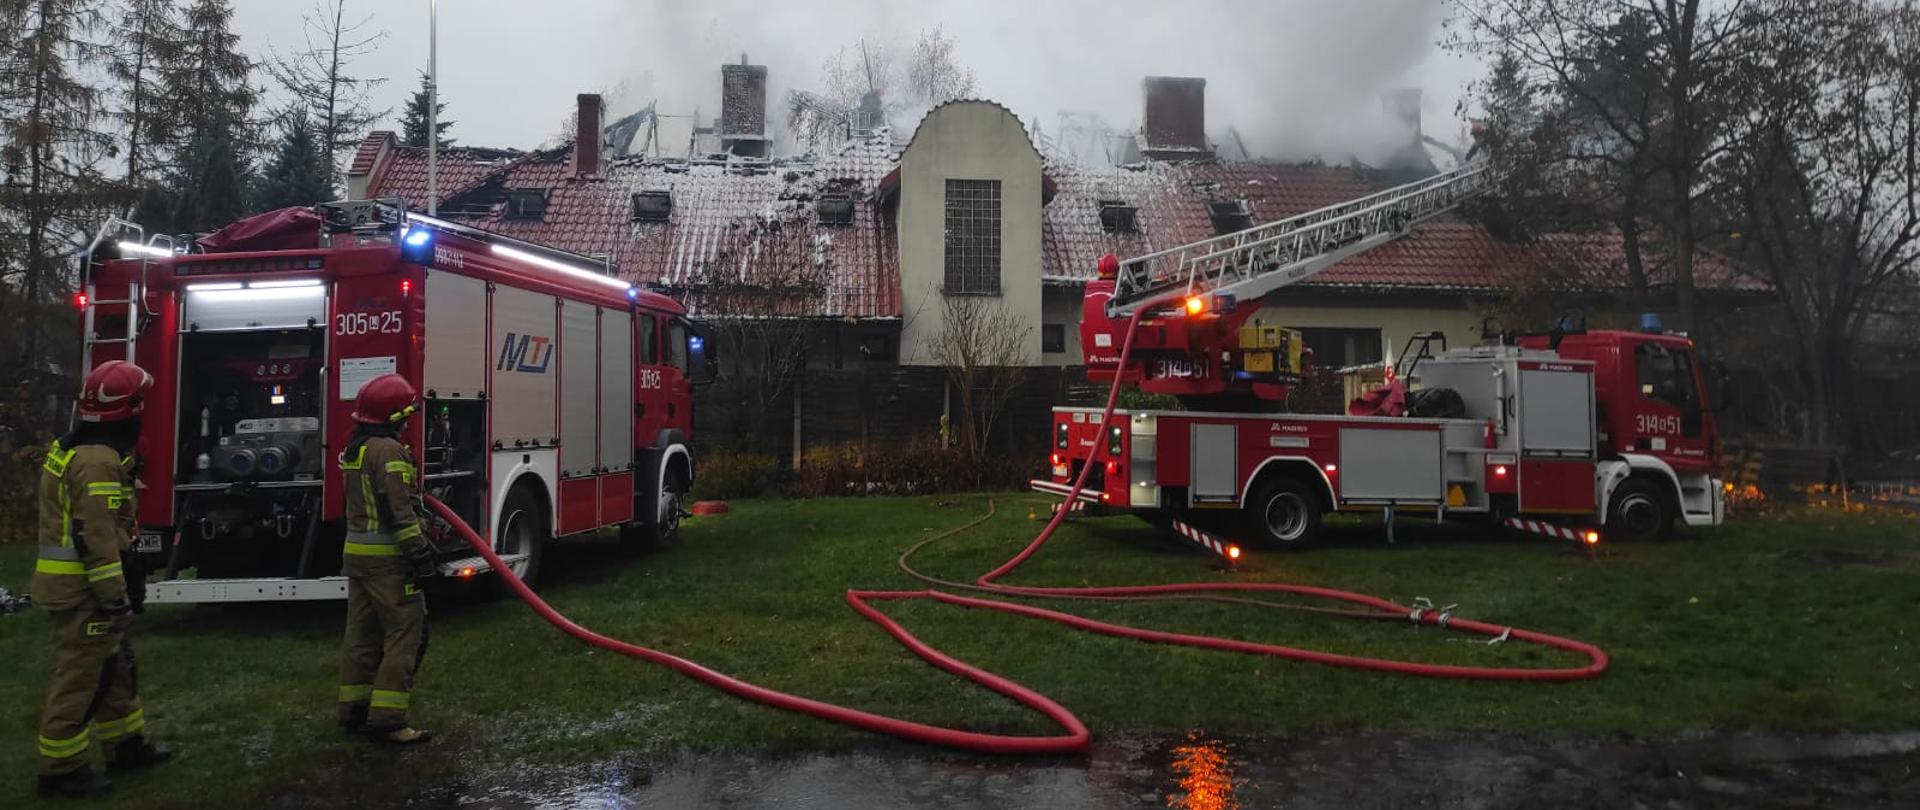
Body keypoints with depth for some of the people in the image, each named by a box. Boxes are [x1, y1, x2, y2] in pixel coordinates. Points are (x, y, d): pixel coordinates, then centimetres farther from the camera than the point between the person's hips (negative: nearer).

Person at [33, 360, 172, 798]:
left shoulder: (73, 447, 13)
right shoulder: (99, 460, -21)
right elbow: (96, 538, -24)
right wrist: (114, 597, -20)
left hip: (74, 579, 11)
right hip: (84, 587, -11)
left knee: (115, 666, 19)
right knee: (79, 678, -2)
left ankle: (126, 744, 29)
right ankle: (61, 769, 7)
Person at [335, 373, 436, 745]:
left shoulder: (354, 449, 15)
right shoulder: (388, 450, -16)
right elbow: (399, 509, -21)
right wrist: (419, 552, -20)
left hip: (356, 553, 10)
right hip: (387, 558, -10)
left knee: (362, 633, 14)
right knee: (406, 633, -6)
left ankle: (354, 711, 20)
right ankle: (386, 718, -8)